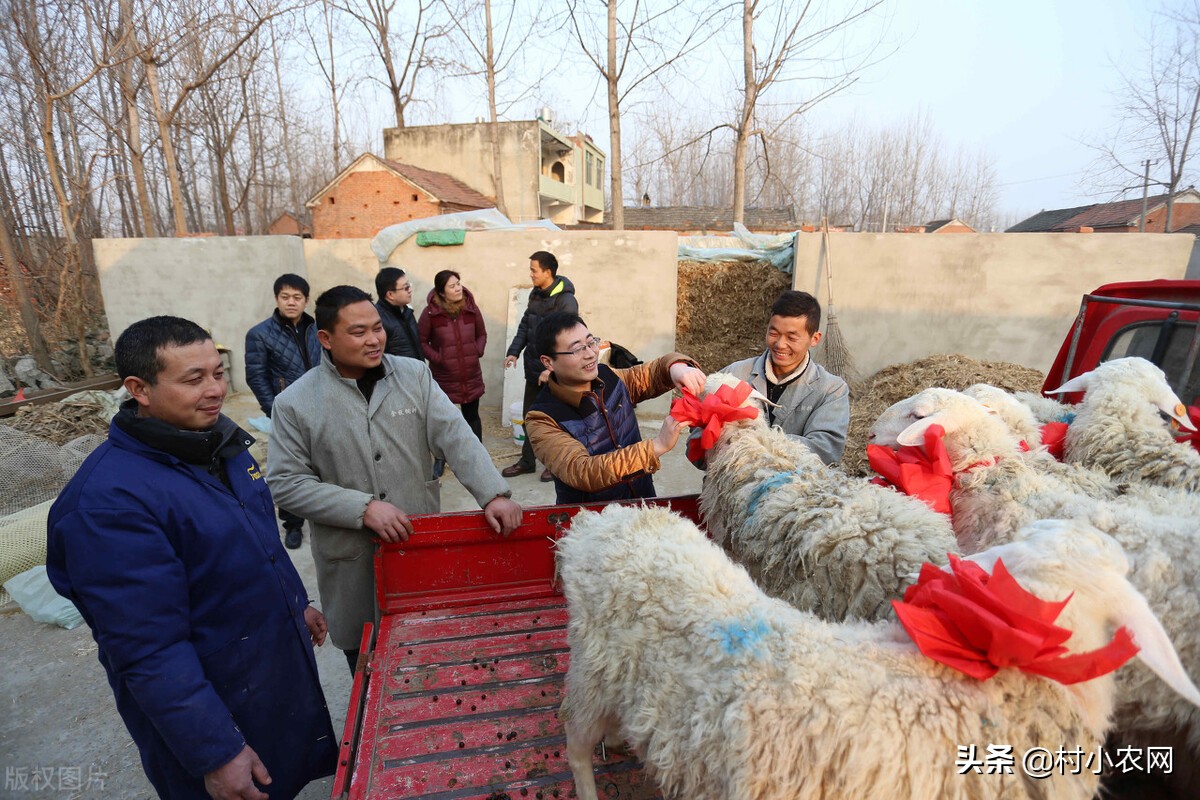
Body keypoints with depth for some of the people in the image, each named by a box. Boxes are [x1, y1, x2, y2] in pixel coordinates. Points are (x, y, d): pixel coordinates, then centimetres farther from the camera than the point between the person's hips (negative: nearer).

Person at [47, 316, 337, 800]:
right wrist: (215, 754, -22)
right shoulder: (108, 501, -29)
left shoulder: (218, 443, -3)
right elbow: (149, 652, -27)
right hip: (211, 705, -7)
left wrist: (297, 603, 18)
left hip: (284, 663, 7)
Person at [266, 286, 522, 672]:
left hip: (423, 543, 2)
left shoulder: (415, 375, -4)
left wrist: (493, 494, -22)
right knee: (367, 664, 18)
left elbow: (455, 436, -11)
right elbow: (286, 481, -8)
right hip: (351, 558, -1)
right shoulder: (295, 402, -8)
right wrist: (363, 508, -19)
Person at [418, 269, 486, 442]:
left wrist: (477, 352, -5)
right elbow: (421, 341, -4)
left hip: (471, 376, 3)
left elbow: (482, 335, 11)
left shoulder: (471, 308, 0)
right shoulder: (430, 312, -11)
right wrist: (437, 358, -15)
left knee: (472, 416, 14)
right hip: (443, 378, -3)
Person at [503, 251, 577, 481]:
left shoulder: (565, 300, -17)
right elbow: (525, 326, 14)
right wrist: (514, 351, 2)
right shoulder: (535, 295, 8)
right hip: (533, 368, 8)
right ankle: (527, 460, 30)